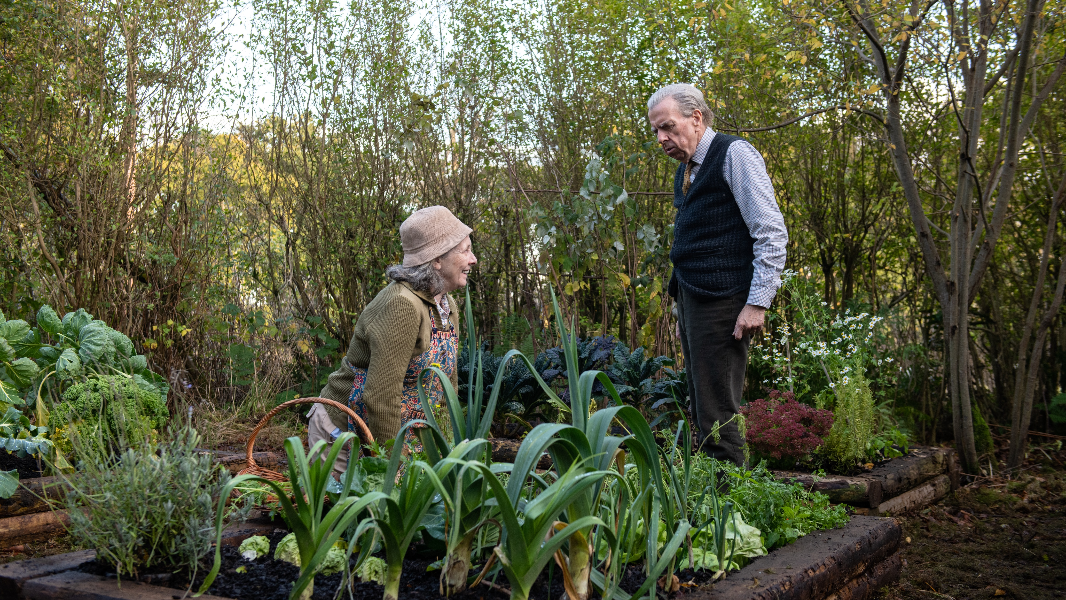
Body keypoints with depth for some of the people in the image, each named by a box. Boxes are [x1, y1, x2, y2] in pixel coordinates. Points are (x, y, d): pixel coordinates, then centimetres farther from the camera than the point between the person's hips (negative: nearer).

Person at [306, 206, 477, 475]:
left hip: (399, 434, 8)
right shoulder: (401, 305, -25)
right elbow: (382, 395, -28)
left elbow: (446, 384, 9)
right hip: (344, 431, -8)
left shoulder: (446, 305, 4)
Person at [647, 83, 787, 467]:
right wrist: (681, 303, 18)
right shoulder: (686, 170, 19)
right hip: (691, 299, 9)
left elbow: (772, 234, -12)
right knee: (700, 410, 11)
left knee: (716, 416, -9)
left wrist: (758, 303, -17)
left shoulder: (734, 154, -6)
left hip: (720, 302, -9)